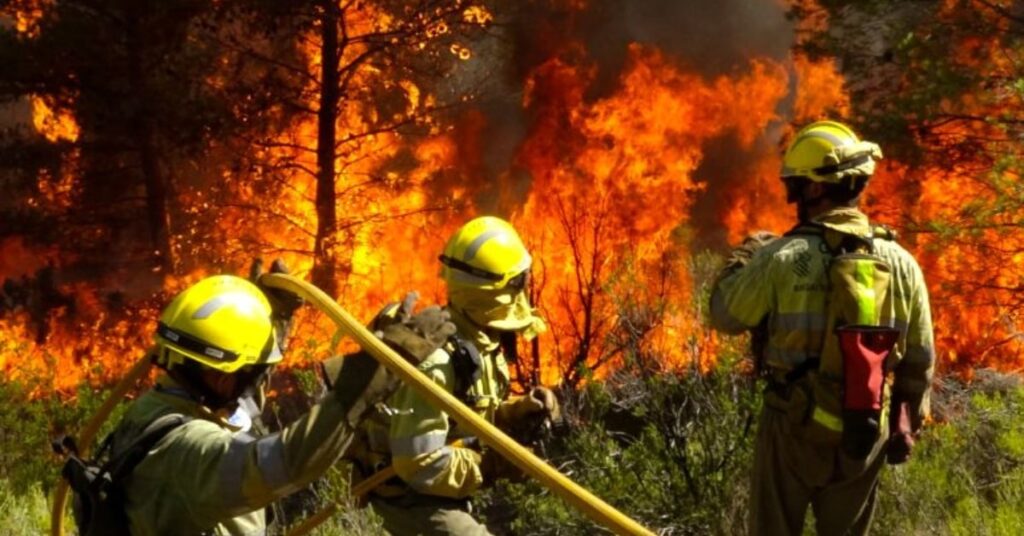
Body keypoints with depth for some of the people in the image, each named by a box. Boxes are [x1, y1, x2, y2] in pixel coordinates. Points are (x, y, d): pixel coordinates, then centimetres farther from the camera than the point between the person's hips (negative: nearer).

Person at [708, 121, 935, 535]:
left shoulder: (783, 257, -16)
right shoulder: (900, 262, -3)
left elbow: (725, 316, -3)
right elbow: (919, 361, 3)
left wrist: (744, 256, 12)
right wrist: (907, 426, 16)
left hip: (795, 425, -3)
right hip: (867, 432, 3)